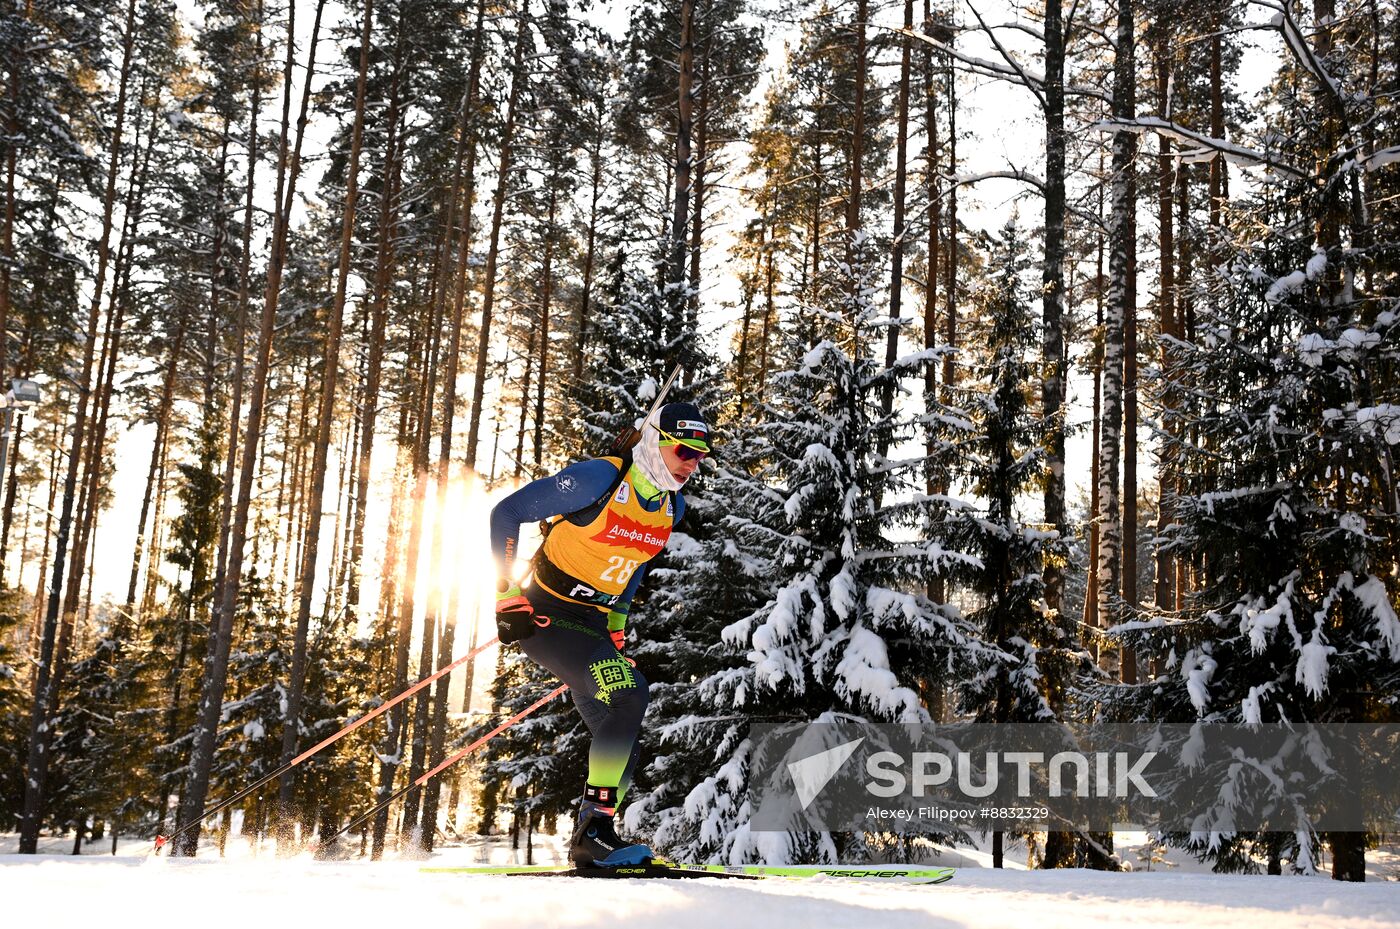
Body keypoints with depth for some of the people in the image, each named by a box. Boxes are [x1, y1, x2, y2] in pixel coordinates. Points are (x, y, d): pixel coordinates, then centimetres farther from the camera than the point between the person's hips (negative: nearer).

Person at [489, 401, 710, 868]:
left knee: (620, 746, 0)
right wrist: (506, 592, -18)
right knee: (629, 693, -26)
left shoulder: (672, 506, 4)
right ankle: (594, 830, -20)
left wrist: (617, 620, 15)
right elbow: (506, 513, -15)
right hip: (545, 615, -8)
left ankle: (593, 842, 14)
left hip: (593, 622, 8)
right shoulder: (599, 478, -19)